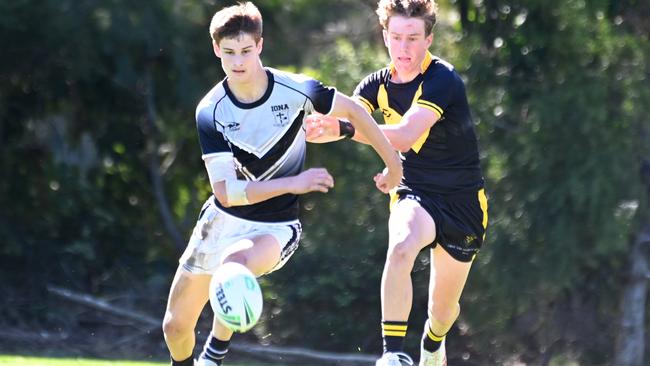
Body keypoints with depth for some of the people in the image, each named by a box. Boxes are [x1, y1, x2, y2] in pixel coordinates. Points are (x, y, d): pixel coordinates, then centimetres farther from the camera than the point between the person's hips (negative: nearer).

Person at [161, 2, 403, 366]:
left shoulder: (295, 90, -17)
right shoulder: (211, 111, -15)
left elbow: (353, 110, 3)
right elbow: (226, 193, -22)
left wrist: (393, 162, 10)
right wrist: (294, 183, -32)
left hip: (276, 227, -2)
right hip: (223, 220, 2)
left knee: (233, 264, -38)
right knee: (176, 326, 8)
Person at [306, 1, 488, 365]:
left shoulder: (443, 80, -23)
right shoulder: (379, 84, -3)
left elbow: (405, 136, -37)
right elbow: (344, 116, -17)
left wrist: (345, 129, -51)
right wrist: (320, 125, -42)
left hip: (463, 202, -2)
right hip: (415, 196, 2)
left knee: (444, 307, 11)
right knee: (401, 248, -35)